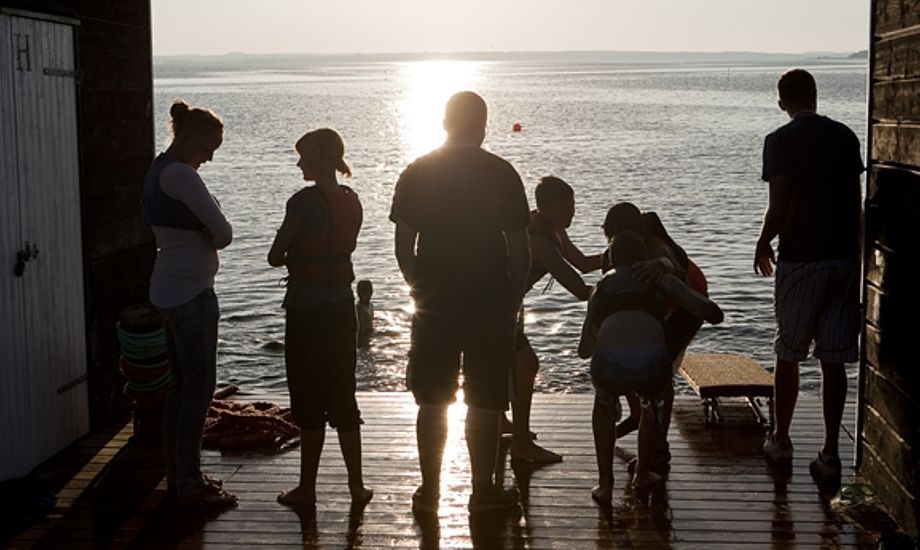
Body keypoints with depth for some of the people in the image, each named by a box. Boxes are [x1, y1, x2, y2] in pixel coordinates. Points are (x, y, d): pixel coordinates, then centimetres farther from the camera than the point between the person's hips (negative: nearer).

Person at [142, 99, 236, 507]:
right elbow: (223, 233, -17)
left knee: (181, 383, 15)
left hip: (169, 290, 10)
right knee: (199, 385, -4)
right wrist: (210, 240, 3)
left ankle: (178, 475, 23)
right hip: (190, 293, -10)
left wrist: (202, 239, -1)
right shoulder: (180, 174, -18)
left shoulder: (159, 170, 14)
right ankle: (190, 484, 2)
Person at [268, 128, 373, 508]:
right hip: (342, 305, 6)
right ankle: (357, 487, 15)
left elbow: (275, 257, -10)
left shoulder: (304, 201, -15)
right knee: (343, 397, 12)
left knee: (308, 401, 2)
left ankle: (307, 489, 11)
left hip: (307, 309, -6)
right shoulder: (351, 201, 6)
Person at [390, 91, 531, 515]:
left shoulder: (416, 173, 1)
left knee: (432, 401, 10)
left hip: (434, 305, 2)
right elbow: (519, 249, -4)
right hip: (491, 305, -2)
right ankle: (483, 491, 13)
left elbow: (403, 248, 2)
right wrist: (514, 300, 8)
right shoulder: (502, 174, -5)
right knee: (484, 403, 6)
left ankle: (429, 492, 15)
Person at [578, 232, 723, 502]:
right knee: (654, 403, 37)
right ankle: (642, 475, 50)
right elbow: (715, 315, 24)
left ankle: (605, 484, 34)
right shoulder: (661, 279, 26)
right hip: (651, 365, -1)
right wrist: (700, 298, 46)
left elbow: (584, 350, 41)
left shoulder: (601, 287, 32)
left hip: (608, 366, 1)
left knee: (604, 407, 38)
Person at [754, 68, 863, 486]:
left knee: (788, 354, 10)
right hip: (845, 256, 4)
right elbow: (856, 201, 11)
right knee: (834, 360, 4)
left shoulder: (780, 141, -7)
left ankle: (780, 441, 21)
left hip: (800, 259, -4)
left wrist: (763, 244, 8)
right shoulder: (846, 137, 7)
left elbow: (778, 207, -10)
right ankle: (830, 454, 4)